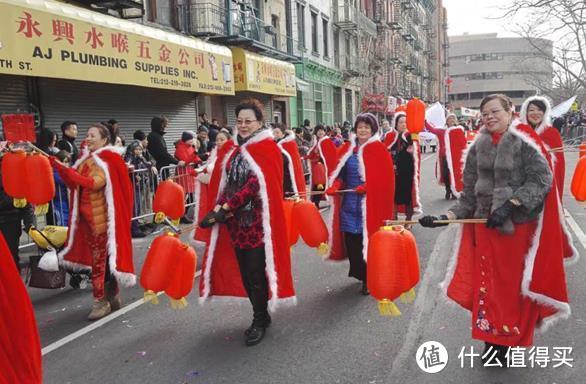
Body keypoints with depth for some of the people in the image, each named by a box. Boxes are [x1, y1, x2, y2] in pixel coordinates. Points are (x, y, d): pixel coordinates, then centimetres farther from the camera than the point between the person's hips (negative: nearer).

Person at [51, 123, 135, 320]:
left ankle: (101, 301, 4)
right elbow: (74, 185, 11)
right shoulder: (86, 159, 12)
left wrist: (65, 169, -27)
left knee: (100, 258, -4)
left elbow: (94, 183, -24)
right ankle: (112, 296, 23)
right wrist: (59, 167, -2)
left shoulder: (109, 160, -11)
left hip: (102, 216, -7)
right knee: (102, 257, 12)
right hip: (86, 215, 7)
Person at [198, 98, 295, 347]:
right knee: (245, 271, 12)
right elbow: (227, 183, 12)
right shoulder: (238, 150, 15)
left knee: (256, 272, -1)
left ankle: (259, 321, 15)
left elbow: (256, 184, -17)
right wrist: (221, 208, -7)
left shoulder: (267, 148, -8)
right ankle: (261, 316, 28)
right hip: (237, 221, 7)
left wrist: (224, 208, -17)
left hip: (258, 221, -7)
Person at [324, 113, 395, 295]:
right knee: (350, 238, 7)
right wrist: (334, 187, -7)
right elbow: (340, 173, 12)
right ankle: (359, 272, 25)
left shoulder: (379, 149, -4)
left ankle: (370, 279, 11)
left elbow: (384, 177, -9)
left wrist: (366, 187, -22)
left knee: (366, 239, -2)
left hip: (369, 203, -5)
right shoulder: (348, 149, 10)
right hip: (349, 202, 5)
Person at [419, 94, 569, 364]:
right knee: (488, 284, 8)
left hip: (518, 225, -4)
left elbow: (542, 179, -14)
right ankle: (492, 341, 22)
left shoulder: (525, 141, -7)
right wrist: (448, 216, -2)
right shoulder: (478, 146, 6)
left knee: (516, 285, 4)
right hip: (485, 224, 4)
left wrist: (509, 205, -22)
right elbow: (471, 191, 8)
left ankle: (512, 339, 23)